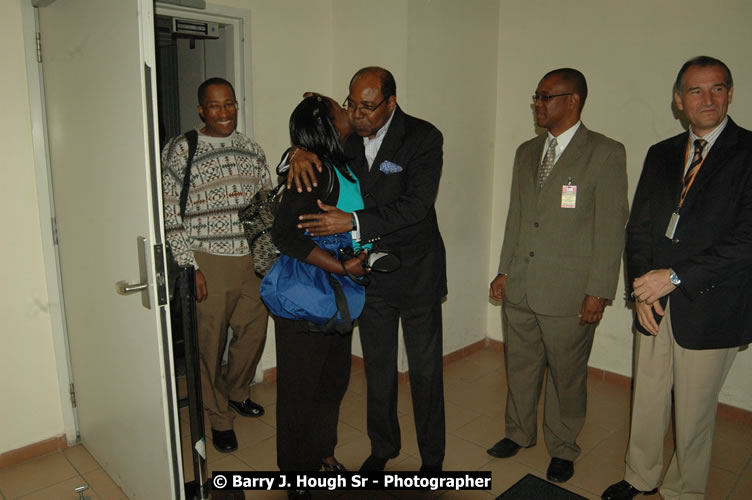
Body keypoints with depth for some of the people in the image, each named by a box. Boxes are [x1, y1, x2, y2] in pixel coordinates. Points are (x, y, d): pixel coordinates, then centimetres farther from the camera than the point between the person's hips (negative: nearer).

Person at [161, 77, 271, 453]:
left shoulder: (252, 150, 9)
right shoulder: (180, 151, -6)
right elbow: (172, 215, -8)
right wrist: (189, 267, -12)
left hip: (253, 260, 5)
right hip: (209, 263, -5)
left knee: (254, 333, 16)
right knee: (211, 343, 7)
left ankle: (236, 392, 44)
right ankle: (220, 418, 28)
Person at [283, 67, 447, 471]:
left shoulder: (424, 138, -14)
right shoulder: (347, 135, 0)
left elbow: (417, 205, -23)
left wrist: (353, 222, -30)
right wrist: (301, 150, -11)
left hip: (416, 272, -4)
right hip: (369, 272, 4)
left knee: (425, 368, 9)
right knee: (377, 366, 17)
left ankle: (432, 456, 30)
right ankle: (383, 446, 37)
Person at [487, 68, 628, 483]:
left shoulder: (606, 153, -6)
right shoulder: (526, 152, 12)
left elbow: (611, 227, -9)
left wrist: (599, 292, -12)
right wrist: (504, 271, 12)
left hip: (569, 291, -5)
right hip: (519, 287, 6)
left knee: (566, 373, 10)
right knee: (520, 365, 18)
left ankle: (562, 448, 32)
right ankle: (519, 432, 40)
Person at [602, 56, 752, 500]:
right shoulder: (661, 155, 10)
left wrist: (676, 277, -16)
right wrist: (641, 286, -3)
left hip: (709, 309, -4)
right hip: (656, 304, 4)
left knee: (694, 412, 11)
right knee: (648, 400, 16)